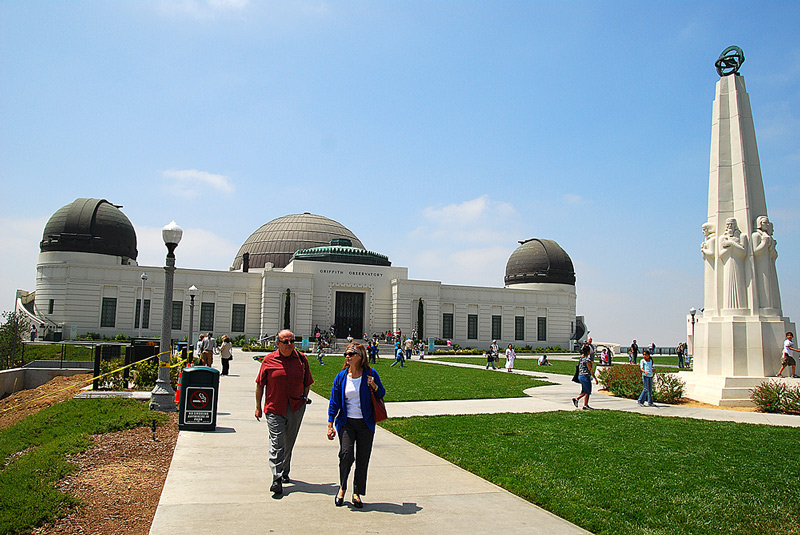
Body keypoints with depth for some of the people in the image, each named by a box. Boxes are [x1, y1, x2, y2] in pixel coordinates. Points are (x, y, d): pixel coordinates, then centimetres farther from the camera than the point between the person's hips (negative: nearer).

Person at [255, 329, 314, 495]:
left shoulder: (301, 359, 3)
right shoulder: (269, 360, -2)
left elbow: (307, 382, 15)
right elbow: (260, 385, 4)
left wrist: (304, 398, 9)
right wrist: (258, 406, 5)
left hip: (296, 408, 2)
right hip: (274, 408, -2)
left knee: (289, 443, 15)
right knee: (277, 444, -8)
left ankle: (284, 472, 31)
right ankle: (277, 479, -8)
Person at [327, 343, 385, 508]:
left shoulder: (370, 374, -2)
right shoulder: (341, 376, 2)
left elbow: (382, 394, 9)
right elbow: (334, 402, 6)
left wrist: (374, 386, -12)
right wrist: (330, 425, 3)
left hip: (366, 423, 0)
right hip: (346, 422, 0)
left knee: (363, 460, 4)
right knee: (346, 454, -16)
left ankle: (357, 494, 21)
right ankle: (342, 487, 9)